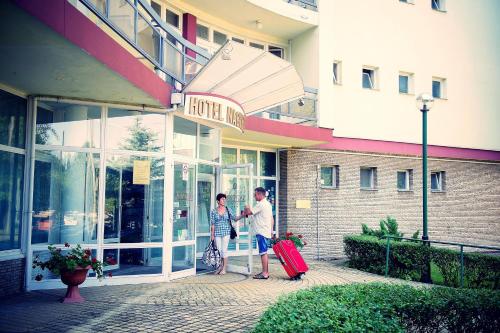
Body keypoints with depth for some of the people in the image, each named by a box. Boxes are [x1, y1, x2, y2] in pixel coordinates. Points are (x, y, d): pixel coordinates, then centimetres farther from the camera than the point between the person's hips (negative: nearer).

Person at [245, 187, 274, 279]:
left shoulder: (261, 204, -15)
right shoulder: (268, 204, 17)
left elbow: (249, 212, -14)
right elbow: (272, 219, 20)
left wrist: (247, 208, 7)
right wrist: (271, 230, 23)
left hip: (261, 232, -10)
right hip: (267, 232, 10)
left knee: (263, 253, -8)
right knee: (264, 253, 14)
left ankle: (265, 273, -6)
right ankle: (266, 272, 19)